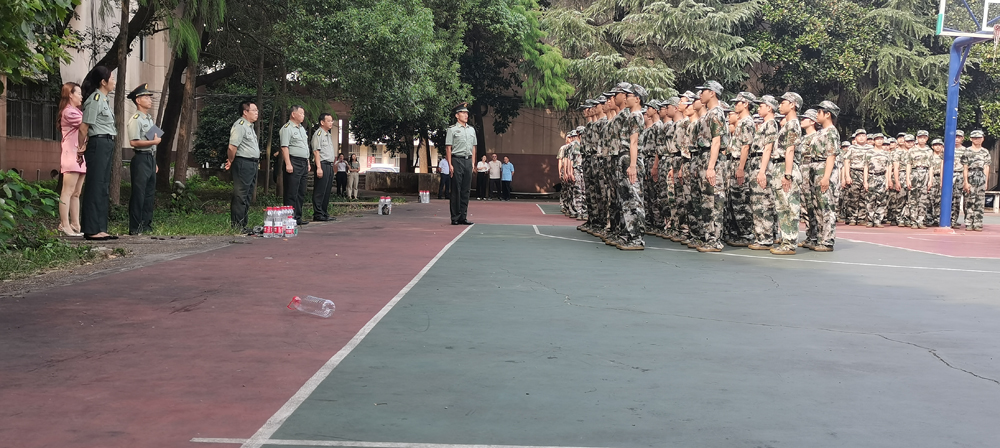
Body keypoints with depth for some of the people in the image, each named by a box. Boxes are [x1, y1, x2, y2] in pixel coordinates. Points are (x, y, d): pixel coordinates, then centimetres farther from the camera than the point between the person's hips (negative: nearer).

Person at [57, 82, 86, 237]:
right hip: (71, 156, -9)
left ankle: (75, 225, 10)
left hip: (80, 156, 9)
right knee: (68, 192, -10)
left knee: (76, 193, 8)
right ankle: (64, 225, -10)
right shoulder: (69, 112, -7)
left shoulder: (77, 112, 23)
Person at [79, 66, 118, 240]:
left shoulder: (103, 99, 18)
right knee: (95, 186, -7)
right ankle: (91, 230, -5)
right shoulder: (95, 99, -12)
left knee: (104, 188, 11)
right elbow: (83, 128, -14)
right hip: (99, 144, -10)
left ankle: (100, 229, 15)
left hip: (107, 146, 10)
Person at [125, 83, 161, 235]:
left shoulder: (150, 119, 18)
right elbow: (134, 142, -19)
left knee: (150, 193, 11)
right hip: (141, 159, -9)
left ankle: (146, 225, 19)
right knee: (138, 194, -6)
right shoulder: (135, 119, -10)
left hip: (151, 158, 9)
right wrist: (154, 142, -13)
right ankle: (135, 228, -2)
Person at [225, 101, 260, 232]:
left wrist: (257, 161, 17)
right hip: (243, 163, -10)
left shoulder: (250, 126, 20)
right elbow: (232, 147, -18)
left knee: (248, 196, 12)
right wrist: (230, 162, -7)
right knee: (240, 196, -8)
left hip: (253, 165, 10)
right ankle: (236, 226, -6)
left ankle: (243, 225, 18)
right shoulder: (240, 125, -12)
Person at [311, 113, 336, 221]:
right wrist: (319, 167, -20)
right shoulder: (318, 134, -7)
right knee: (320, 191, -8)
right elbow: (316, 151, -14)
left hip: (330, 165, 9)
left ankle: (325, 213, 14)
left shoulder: (329, 135, 21)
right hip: (322, 164, -9)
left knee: (327, 191, 9)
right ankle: (318, 214, -7)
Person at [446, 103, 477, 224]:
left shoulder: (471, 129, 16)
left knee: (466, 190, 6)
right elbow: (448, 148, -4)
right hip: (457, 160, -5)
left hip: (468, 161, 5)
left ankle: (463, 217, 10)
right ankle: (455, 218, -1)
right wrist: (450, 164, -11)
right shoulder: (452, 129, -1)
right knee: (456, 190, -4)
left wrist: (473, 162, 11)